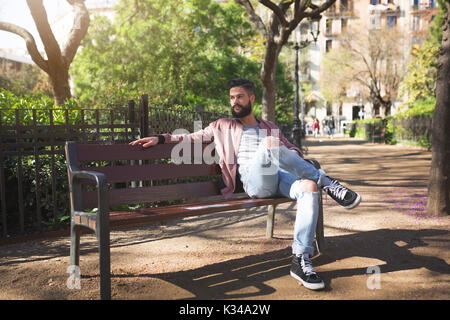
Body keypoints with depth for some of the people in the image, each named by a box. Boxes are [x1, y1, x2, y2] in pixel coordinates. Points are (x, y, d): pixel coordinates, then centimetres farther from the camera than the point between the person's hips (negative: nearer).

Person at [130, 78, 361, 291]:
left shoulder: (270, 128, 32)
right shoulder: (224, 126, 25)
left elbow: (291, 149, 32)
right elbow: (193, 137, 20)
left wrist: (295, 156, 7)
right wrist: (161, 138, 8)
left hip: (280, 177, 3)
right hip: (254, 181, -3)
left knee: (309, 187, -32)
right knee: (269, 144, -34)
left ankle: (301, 260, -28)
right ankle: (328, 184, -24)